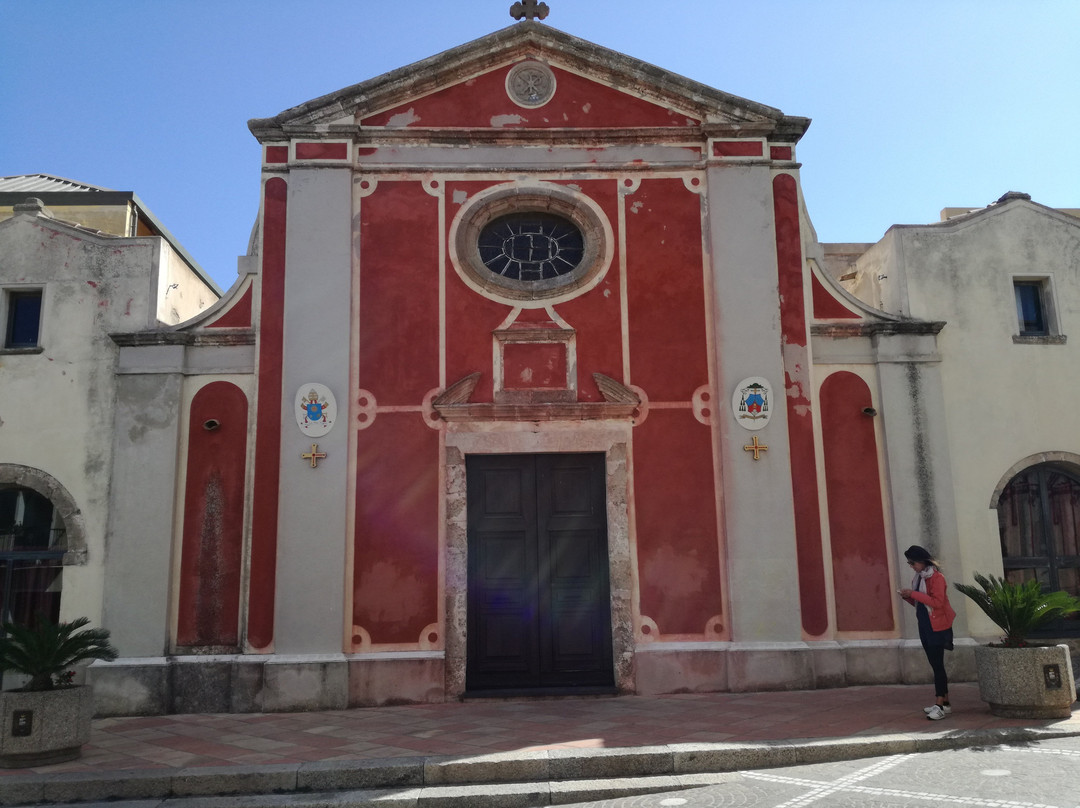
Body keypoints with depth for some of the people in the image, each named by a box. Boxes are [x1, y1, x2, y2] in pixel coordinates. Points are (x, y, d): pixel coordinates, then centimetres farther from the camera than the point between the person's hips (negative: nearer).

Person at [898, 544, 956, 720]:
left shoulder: (936, 577, -14)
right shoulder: (918, 578, 12)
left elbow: (937, 602, -22)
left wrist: (914, 594, -23)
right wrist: (908, 597, -1)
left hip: (937, 626, -9)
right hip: (924, 626, 9)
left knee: (937, 664, -10)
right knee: (935, 664, 11)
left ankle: (940, 705, -10)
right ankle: (945, 702, 17)